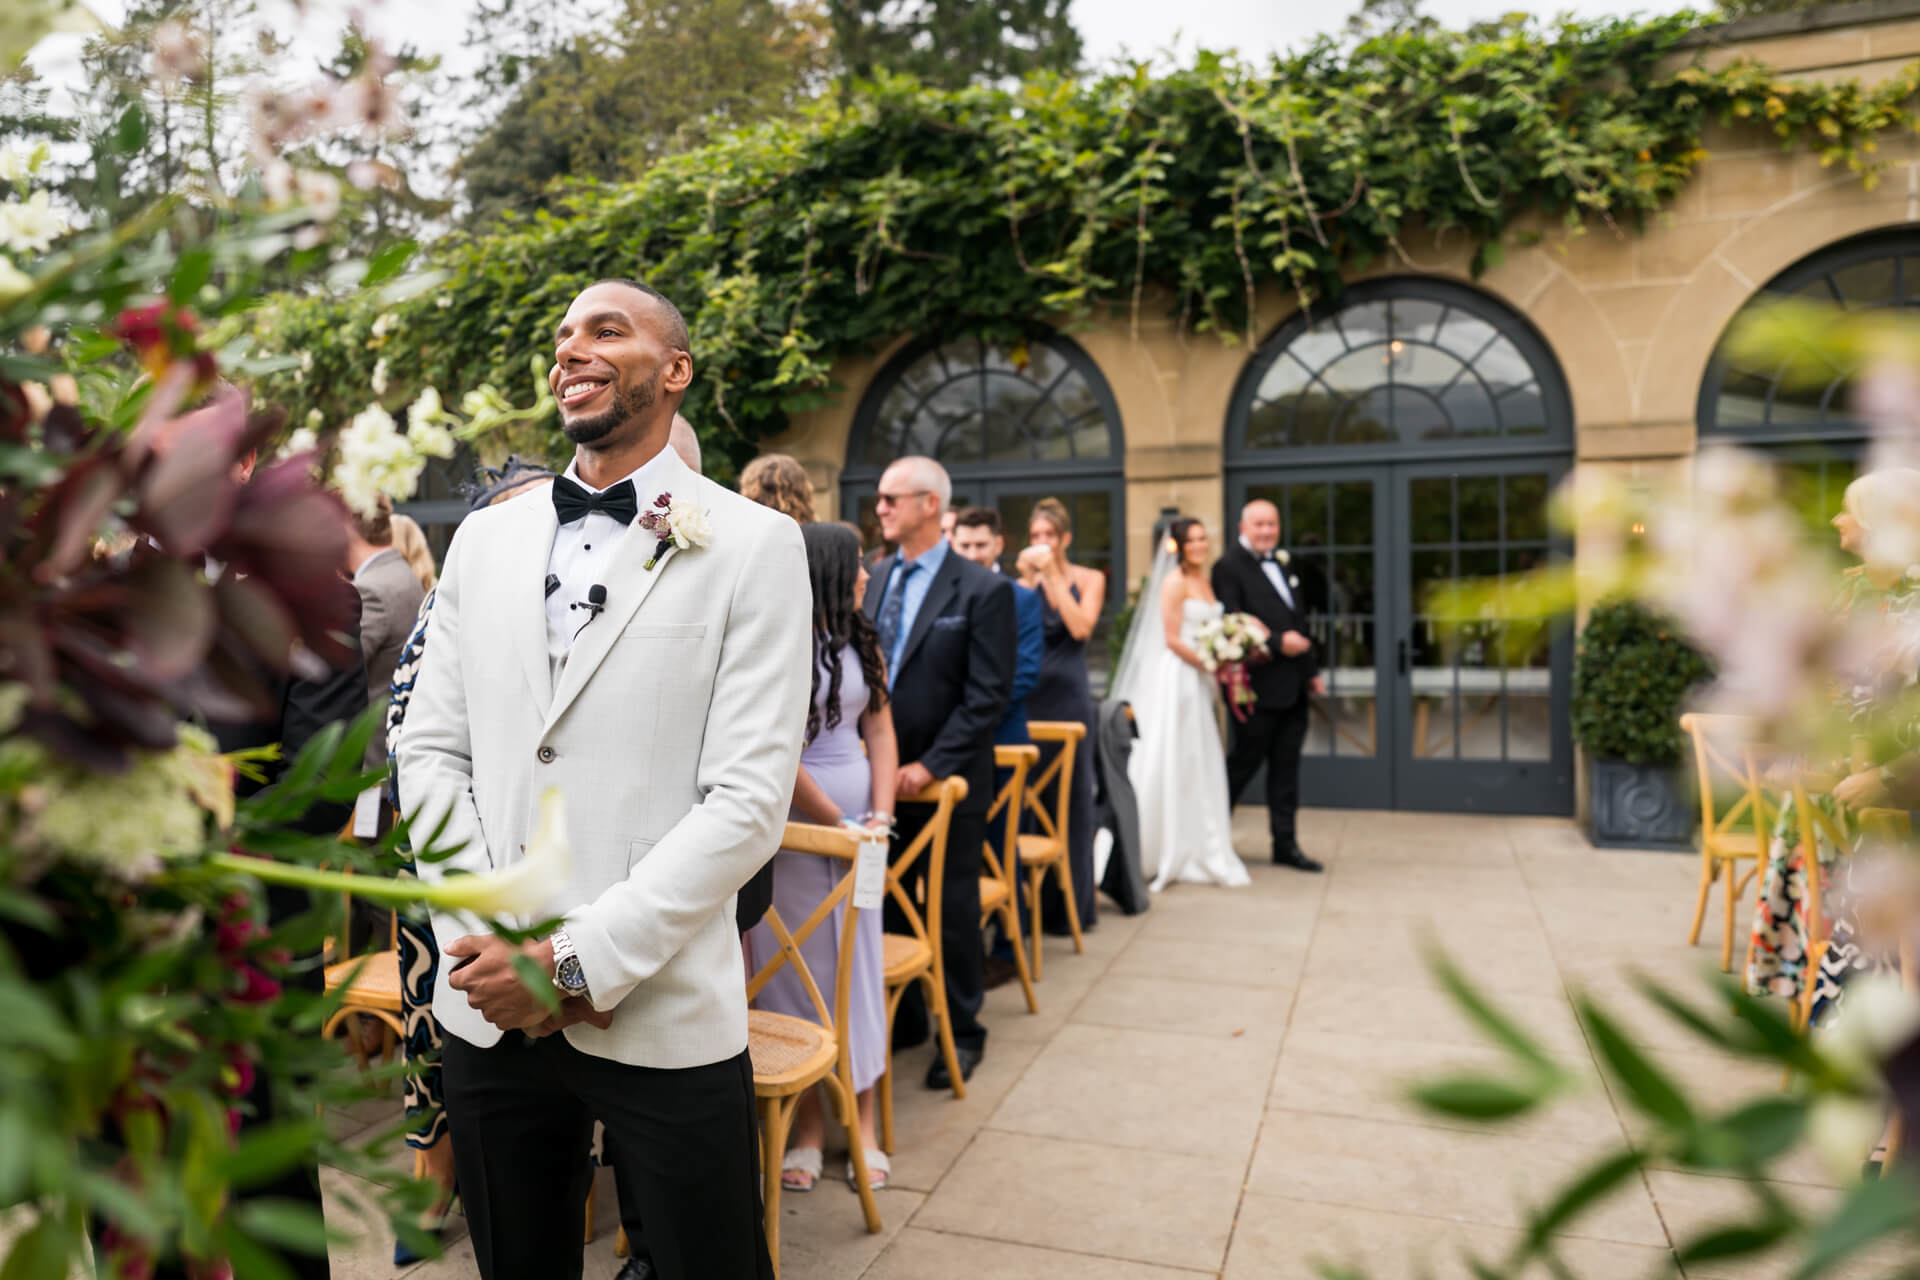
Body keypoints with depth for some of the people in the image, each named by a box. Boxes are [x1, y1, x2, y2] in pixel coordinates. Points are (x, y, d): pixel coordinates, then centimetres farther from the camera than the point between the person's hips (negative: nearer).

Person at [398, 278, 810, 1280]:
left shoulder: (754, 547, -6)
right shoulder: (484, 538, 9)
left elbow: (748, 802, -12)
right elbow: (429, 752, 7)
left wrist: (578, 960, -15)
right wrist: (494, 940, -6)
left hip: (664, 1018, -4)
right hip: (487, 1009, 4)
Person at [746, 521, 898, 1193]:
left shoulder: (863, 642, 9)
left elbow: (881, 732, 10)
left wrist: (880, 816, -2)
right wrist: (838, 821, -10)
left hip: (858, 817, 5)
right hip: (793, 820, -5)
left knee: (859, 962, 9)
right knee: (798, 966, 4)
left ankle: (864, 1124, 21)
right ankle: (808, 1126, 19)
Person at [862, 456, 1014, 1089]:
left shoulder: (983, 591, -10)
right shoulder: (875, 579, 7)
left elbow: (988, 697, -13)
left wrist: (930, 766, -17)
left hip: (946, 780, -5)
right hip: (879, 771, 5)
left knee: (953, 911, 7)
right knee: (885, 903, 12)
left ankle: (963, 1031, 26)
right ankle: (901, 1019, 31)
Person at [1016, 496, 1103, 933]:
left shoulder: (1088, 579, 4)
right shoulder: (1025, 581, 6)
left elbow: (1080, 627, -13)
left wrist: (1053, 574, -12)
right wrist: (1027, 578, -11)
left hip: (1069, 696, -1)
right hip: (1026, 697, 1)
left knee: (1071, 797, 4)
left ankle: (1069, 905, 13)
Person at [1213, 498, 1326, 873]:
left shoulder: (1280, 562, 17)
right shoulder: (1229, 567, -9)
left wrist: (1312, 669, 17)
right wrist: (1278, 642, -24)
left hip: (1293, 686, 7)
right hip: (1259, 684, -7)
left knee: (1286, 766, 10)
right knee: (1244, 762, 2)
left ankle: (1285, 844, 17)